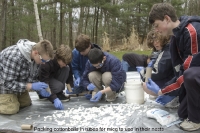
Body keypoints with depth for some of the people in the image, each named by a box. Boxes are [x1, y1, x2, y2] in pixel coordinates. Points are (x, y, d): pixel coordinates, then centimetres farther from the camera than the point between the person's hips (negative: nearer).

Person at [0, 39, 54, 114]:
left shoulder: (31, 54, -13)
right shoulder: (15, 57, -38)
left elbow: (29, 76, -2)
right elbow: (8, 83, -33)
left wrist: (38, 89, -16)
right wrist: (32, 86, -36)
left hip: (16, 83, 8)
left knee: (26, 103, 11)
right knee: (12, 109, -17)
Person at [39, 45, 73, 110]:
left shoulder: (65, 61, -19)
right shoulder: (46, 64, -37)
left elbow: (69, 74, -8)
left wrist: (71, 86, -24)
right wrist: (54, 99, -49)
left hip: (53, 76, 6)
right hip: (43, 78, -6)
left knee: (66, 69, -23)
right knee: (59, 86, -35)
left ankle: (59, 93, -10)